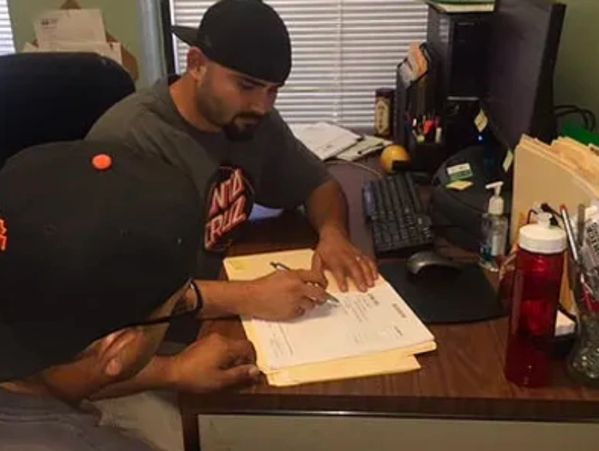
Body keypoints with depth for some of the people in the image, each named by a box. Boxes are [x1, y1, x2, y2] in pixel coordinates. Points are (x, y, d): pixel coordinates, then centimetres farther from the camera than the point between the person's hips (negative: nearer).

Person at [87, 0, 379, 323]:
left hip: (225, 316, 7)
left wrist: (332, 233, -12)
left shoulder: (252, 119, -2)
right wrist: (246, 297, -36)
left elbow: (319, 185, 10)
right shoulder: (128, 139, -23)